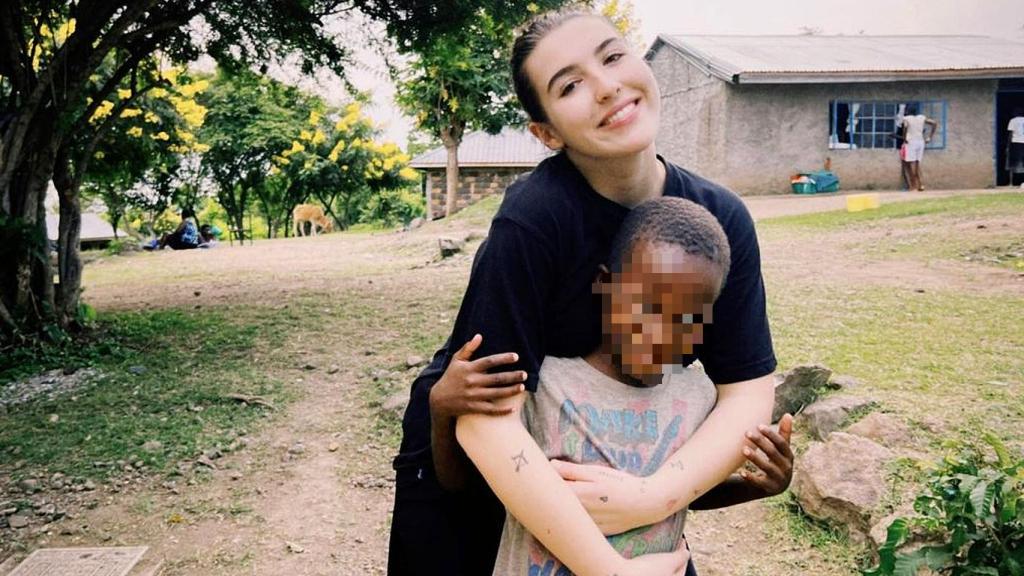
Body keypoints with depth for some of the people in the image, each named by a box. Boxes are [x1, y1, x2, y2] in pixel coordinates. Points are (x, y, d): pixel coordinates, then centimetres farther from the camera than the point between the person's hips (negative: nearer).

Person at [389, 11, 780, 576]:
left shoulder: (721, 219, -17)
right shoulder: (532, 218, -32)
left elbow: (747, 387, -21)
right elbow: (496, 406, -30)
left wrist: (655, 496, -33)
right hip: (472, 459, -4)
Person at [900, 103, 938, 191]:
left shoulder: (906, 118, -7)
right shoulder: (922, 117, 8)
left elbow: (905, 126, -28)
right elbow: (935, 123, 8)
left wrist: (904, 138, -16)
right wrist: (929, 137, 10)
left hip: (911, 142, -5)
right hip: (921, 142, 5)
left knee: (912, 164, -2)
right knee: (918, 163, 13)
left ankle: (913, 186, -2)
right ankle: (920, 184, 7)